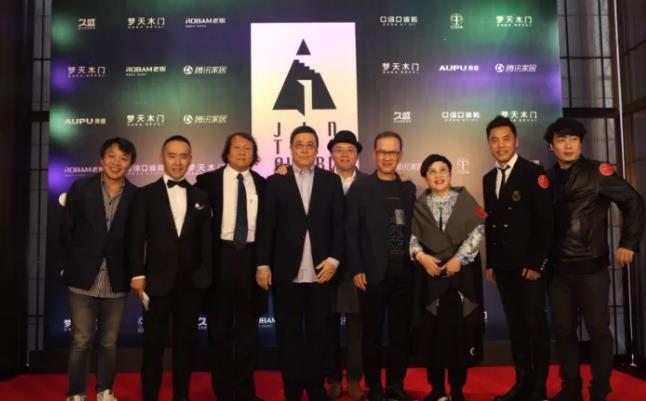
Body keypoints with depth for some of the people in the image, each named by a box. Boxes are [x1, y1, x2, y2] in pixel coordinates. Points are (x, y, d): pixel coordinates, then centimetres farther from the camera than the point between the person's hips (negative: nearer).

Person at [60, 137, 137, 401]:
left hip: (116, 282, 1)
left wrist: (133, 274, -1)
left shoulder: (136, 196, 1)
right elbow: (66, 232, 3)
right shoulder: (80, 188, 0)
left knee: (109, 343, 13)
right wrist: (72, 267, 2)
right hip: (83, 279, -1)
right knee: (81, 342, 4)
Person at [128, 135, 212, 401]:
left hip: (190, 282, 2)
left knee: (185, 342, 10)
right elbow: (136, 237, -2)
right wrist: (137, 274, -9)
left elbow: (206, 240, 7)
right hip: (157, 280, -2)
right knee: (153, 343, 6)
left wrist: (205, 275, 0)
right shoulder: (146, 194, 2)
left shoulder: (200, 196, 9)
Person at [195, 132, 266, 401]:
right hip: (220, 256, -2)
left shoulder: (262, 184, 7)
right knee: (220, 326, 8)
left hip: (251, 256, 2)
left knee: (248, 326, 10)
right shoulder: (208, 180, 0)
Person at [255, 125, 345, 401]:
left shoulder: (331, 181, 7)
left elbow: (338, 225, 4)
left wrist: (334, 259, -7)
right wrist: (263, 264, -5)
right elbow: (266, 226, 1)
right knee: (289, 334, 8)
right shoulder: (275, 182, 5)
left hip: (321, 270, 1)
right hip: (286, 271, 0)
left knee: (317, 332, 9)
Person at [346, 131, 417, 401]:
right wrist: (356, 270, -9)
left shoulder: (409, 189, 11)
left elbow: (413, 229, 10)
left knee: (401, 334, 9)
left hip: (403, 273, 3)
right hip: (373, 273, -3)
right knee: (372, 335, 7)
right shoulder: (360, 188, 1)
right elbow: (351, 232, -3)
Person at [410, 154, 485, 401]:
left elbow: (477, 232, -3)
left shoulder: (465, 200, 4)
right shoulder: (418, 205, 8)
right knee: (432, 331, 3)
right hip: (429, 274, 1)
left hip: (462, 273, -1)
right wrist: (421, 256, -14)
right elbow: (411, 237, 3)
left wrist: (458, 258, -13)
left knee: (460, 330, 1)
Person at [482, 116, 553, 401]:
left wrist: (537, 263, -15)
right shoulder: (488, 179, 12)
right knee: (515, 324, 10)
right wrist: (489, 262, 9)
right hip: (503, 265, 6)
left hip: (529, 264, -6)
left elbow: (546, 221, -11)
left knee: (535, 322, 0)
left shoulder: (533, 173, -7)